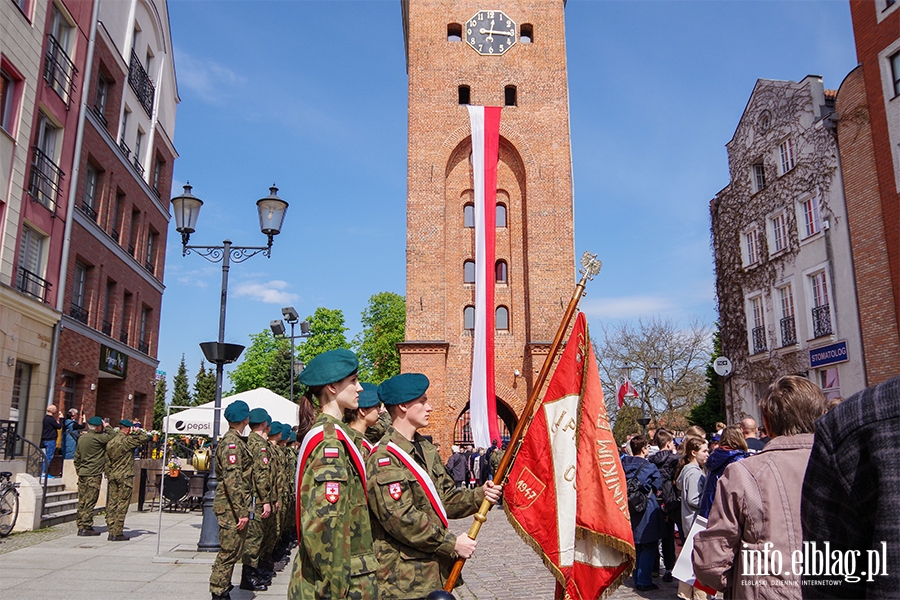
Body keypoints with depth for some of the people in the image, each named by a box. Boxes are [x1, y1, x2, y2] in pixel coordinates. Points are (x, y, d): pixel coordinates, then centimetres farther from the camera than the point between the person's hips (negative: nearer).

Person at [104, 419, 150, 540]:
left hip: (112, 476, 7)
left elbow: (108, 463, 15)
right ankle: (118, 533, -3)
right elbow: (146, 437, -13)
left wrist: (109, 477, 21)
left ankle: (111, 531, 11)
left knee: (112, 504, 8)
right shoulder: (128, 440, -12)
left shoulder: (110, 442, 11)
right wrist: (136, 431, 2)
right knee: (122, 504, -3)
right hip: (125, 476, -7)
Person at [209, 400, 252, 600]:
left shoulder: (235, 441, 15)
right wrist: (242, 512, -22)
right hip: (232, 508, -10)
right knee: (229, 552, -3)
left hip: (233, 507, 10)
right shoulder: (232, 443, -16)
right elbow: (233, 480, -22)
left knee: (233, 552, 17)